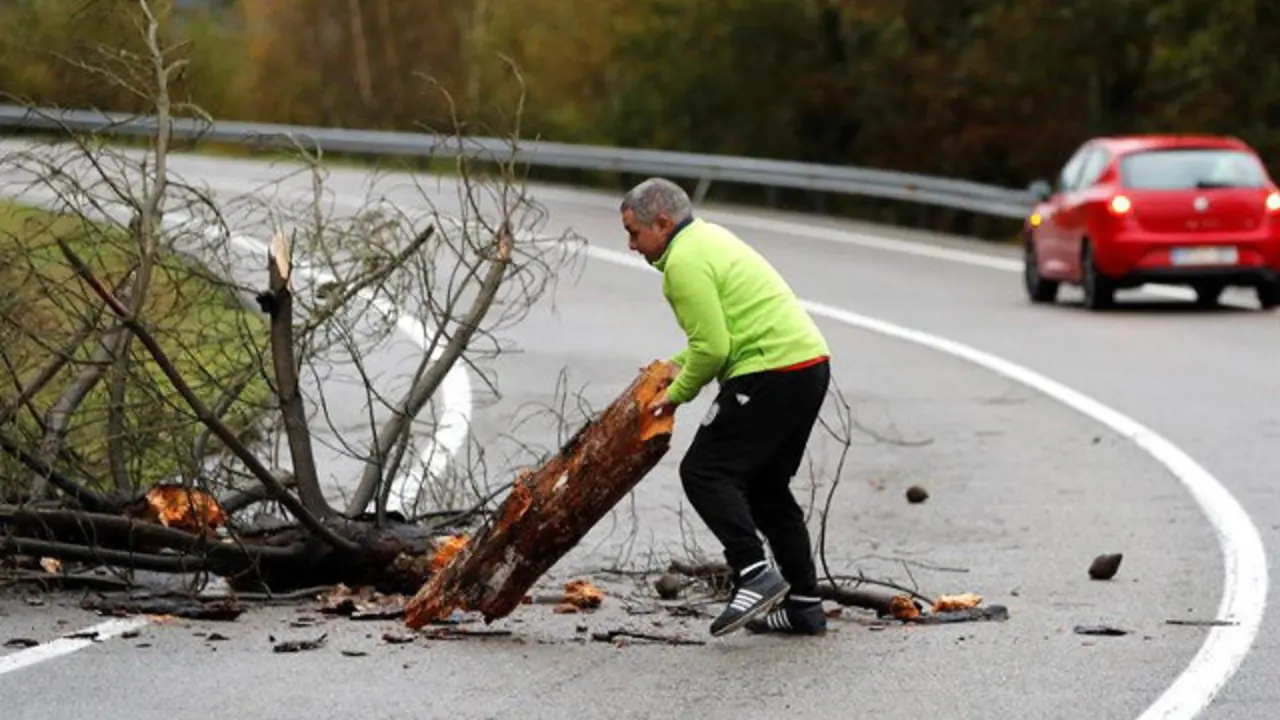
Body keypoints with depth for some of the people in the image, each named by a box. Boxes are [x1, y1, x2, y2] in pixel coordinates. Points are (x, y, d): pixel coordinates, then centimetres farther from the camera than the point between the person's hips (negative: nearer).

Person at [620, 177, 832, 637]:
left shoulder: (685, 262, -12)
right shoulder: (708, 236, 21)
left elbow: (713, 348, -16)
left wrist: (678, 393, -1)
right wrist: (679, 365, 25)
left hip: (771, 375, -10)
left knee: (705, 472, -9)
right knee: (766, 485, 16)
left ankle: (755, 576, -20)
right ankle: (803, 604, 13)